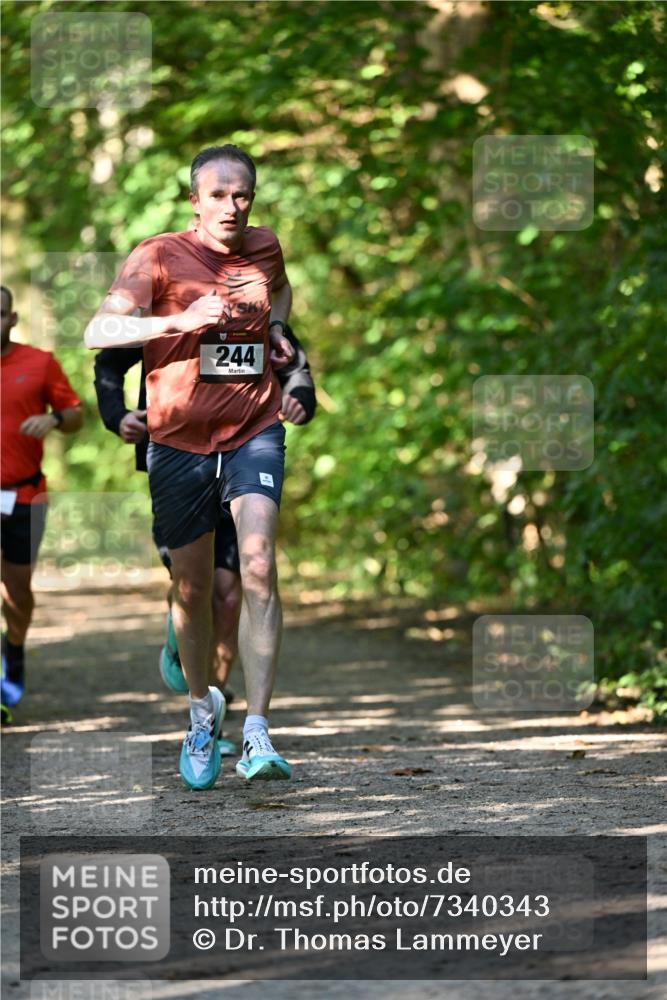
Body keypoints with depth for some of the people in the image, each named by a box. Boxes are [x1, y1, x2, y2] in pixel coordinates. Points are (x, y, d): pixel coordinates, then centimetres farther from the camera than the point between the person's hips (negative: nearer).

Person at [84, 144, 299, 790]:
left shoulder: (265, 248, 5)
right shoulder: (159, 257, -7)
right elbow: (98, 331, -19)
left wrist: (276, 327, 11)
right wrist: (181, 320, -30)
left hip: (254, 431, 1)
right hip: (180, 439, -1)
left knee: (258, 566, -18)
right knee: (192, 586, 8)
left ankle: (257, 731, -21)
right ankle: (202, 706, 34)